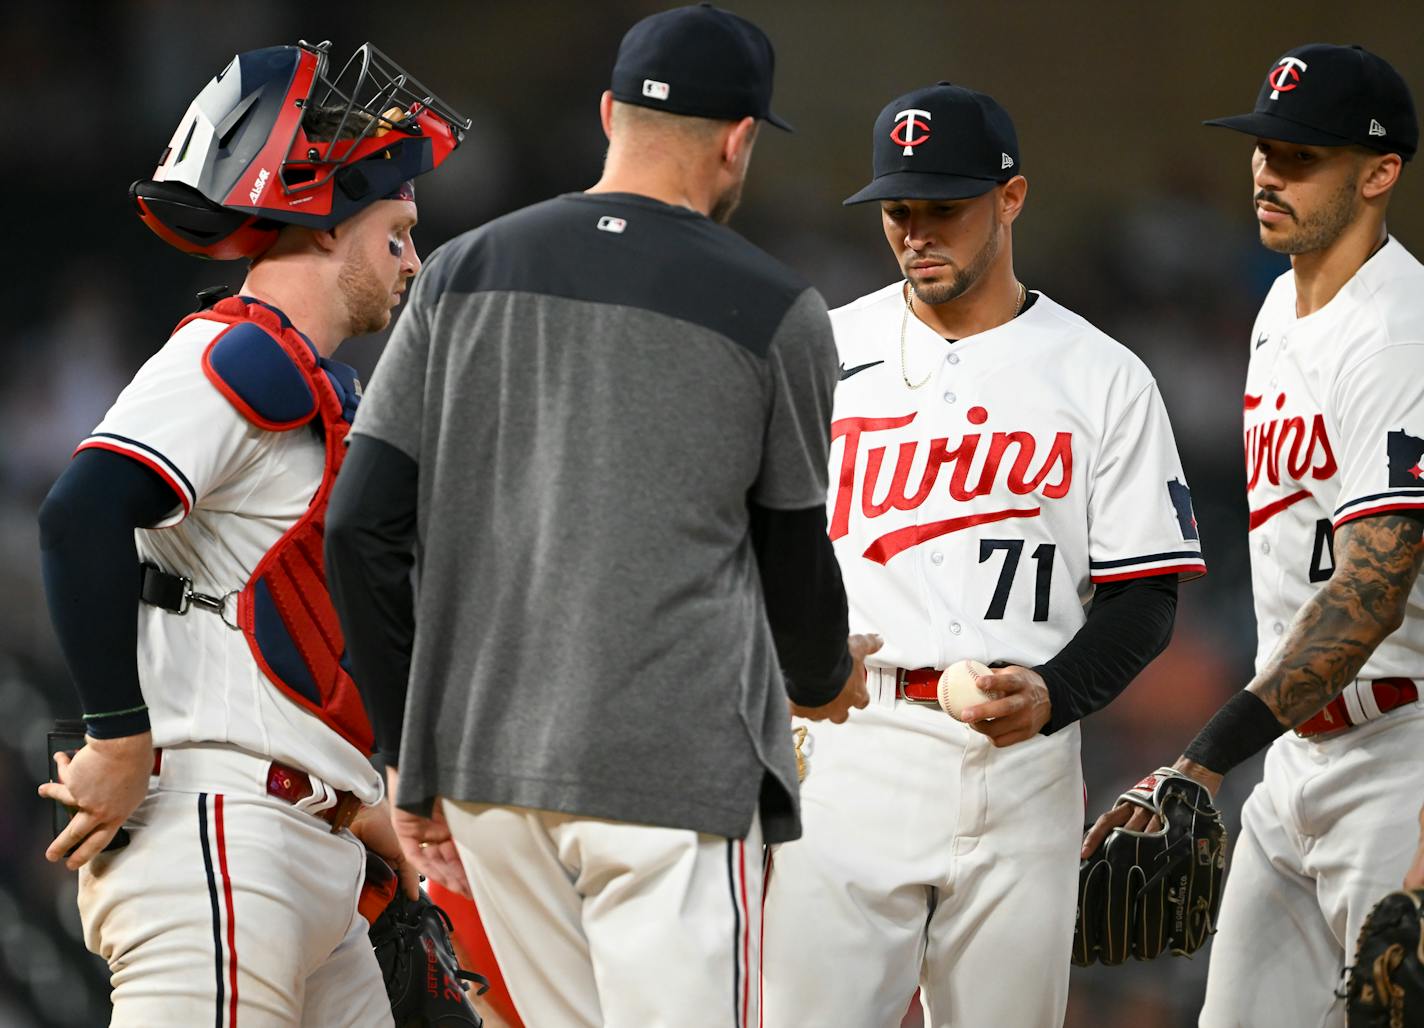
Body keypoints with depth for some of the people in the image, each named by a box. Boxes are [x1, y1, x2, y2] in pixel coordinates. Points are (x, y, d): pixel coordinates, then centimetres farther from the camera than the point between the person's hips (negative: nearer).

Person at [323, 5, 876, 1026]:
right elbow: (794, 561, 7)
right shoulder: (776, 312, -2)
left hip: (481, 768, 5)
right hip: (671, 770, -5)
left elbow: (361, 528, 4)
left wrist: (412, 755, 11)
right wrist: (824, 678, 29)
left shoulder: (464, 272, 8)